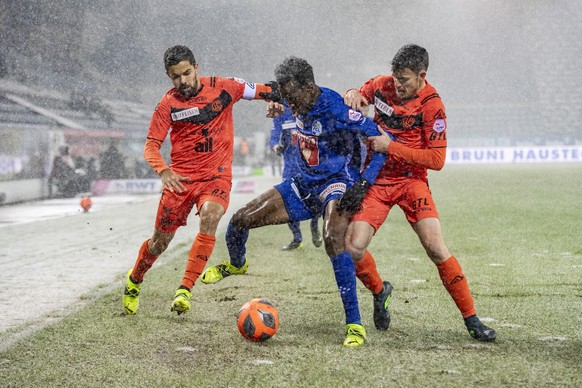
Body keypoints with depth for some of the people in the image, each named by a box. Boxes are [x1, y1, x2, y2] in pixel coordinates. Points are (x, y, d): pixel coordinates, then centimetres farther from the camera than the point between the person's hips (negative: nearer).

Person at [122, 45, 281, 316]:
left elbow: (266, 91, 6)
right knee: (160, 241, 6)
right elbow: (151, 146, -2)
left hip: (217, 176, -1)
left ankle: (185, 290, -26)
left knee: (210, 217, -31)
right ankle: (134, 281, 37)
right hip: (180, 178, 1)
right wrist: (163, 170, -21)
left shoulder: (223, 87, -3)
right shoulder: (168, 104, -3)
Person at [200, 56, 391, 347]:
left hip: (334, 184, -7)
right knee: (241, 219, 4)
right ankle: (236, 264, 41)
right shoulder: (301, 105, -5)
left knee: (333, 240, -35)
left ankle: (354, 324, -29)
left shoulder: (336, 111, -26)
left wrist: (365, 182, -28)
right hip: (302, 184, 7)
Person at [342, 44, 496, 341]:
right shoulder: (382, 85, -2)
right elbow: (358, 97, 19)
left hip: (411, 181, -3)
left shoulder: (431, 105, -14)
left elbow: (437, 159, -17)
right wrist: (353, 95, -7)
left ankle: (471, 319, -5)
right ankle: (379, 291, 19)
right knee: (353, 248, -13)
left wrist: (390, 147, -21)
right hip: (376, 180, 3)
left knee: (436, 247, -17)